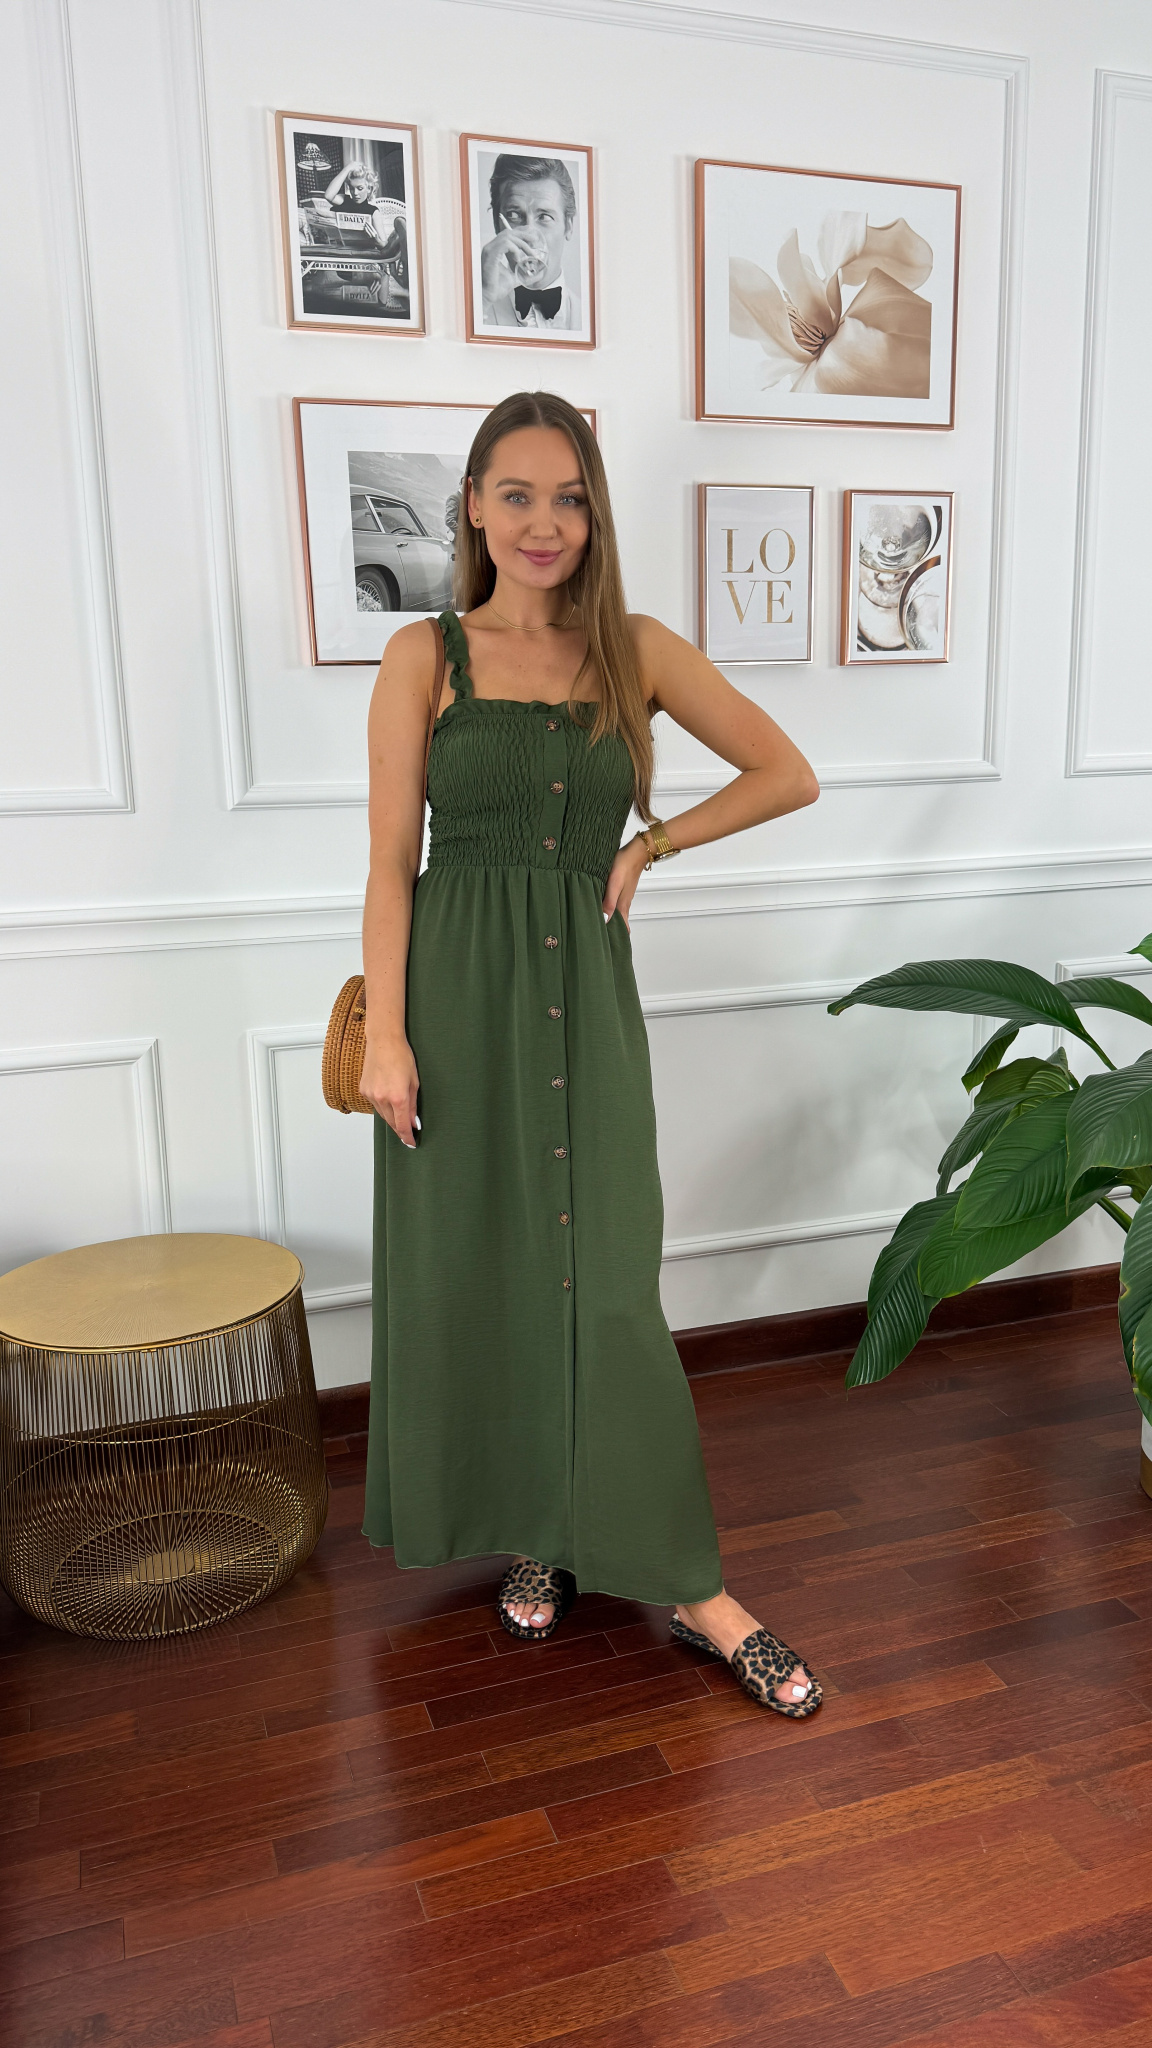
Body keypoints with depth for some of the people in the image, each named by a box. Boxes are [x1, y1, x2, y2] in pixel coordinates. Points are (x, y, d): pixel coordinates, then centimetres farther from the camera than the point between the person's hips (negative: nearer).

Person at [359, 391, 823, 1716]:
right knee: (477, 1271, 8)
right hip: (459, 989, 0)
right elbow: (392, 860, -3)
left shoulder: (637, 651, 4)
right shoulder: (426, 655, 0)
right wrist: (385, 1032, -9)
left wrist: (648, 847, 0)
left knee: (604, 1281, 2)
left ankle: (685, 1582, 15)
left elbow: (789, 775, 8)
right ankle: (525, 1531, 30)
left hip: (586, 993, 1)